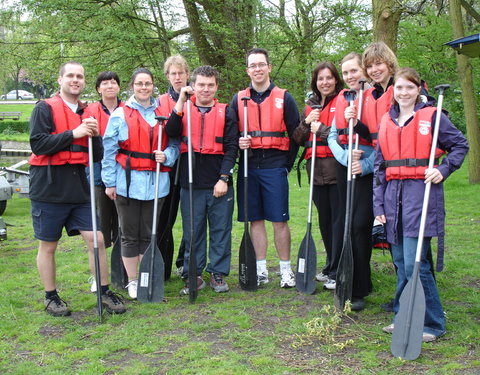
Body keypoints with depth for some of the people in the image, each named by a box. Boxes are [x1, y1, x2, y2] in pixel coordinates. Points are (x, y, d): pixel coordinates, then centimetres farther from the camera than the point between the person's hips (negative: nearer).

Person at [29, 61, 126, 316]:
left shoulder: (87, 114, 13)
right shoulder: (45, 109, -3)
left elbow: (97, 156, 13)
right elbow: (37, 143, -15)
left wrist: (95, 136, -7)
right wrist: (73, 134, -19)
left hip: (79, 188, 4)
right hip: (48, 189, -4)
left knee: (96, 239, 1)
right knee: (48, 246, 6)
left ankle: (105, 293, 15)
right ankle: (51, 298, 22)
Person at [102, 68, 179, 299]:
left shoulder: (162, 114, 9)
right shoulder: (120, 114, 2)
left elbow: (174, 144, 13)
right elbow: (109, 150, 0)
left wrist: (166, 156, -10)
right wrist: (110, 182, -4)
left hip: (155, 183, 2)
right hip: (128, 182, -2)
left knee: (149, 234, 9)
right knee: (130, 235, 6)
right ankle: (132, 282, 18)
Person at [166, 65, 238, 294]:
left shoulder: (226, 113, 7)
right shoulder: (184, 110, 9)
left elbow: (231, 147, 1)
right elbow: (171, 132, -11)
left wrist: (224, 178, -8)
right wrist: (181, 100, -14)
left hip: (219, 184, 0)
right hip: (190, 184, 1)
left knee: (221, 230, 6)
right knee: (192, 231, 6)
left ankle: (218, 273, 17)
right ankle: (193, 275, 16)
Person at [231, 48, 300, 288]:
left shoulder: (284, 98, 4)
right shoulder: (238, 99, 10)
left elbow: (296, 134, 4)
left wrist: (288, 164, -2)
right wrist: (238, 142, -8)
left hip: (275, 167, -2)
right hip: (249, 167, 2)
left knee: (279, 220, -1)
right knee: (255, 219, 6)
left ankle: (285, 269, 10)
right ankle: (261, 269, 15)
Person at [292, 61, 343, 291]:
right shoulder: (310, 106, 18)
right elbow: (297, 139, 15)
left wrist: (321, 129, -8)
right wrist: (307, 122, -2)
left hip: (337, 169, -6)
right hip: (317, 171, 6)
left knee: (338, 220, -4)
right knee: (325, 220, 13)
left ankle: (338, 273, 3)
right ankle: (331, 267, 26)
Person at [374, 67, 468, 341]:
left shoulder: (432, 116, 0)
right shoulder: (387, 121, 14)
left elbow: (460, 144, 6)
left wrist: (443, 170, -10)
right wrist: (379, 204, 10)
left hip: (421, 194, -5)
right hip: (394, 195, 5)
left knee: (414, 264, -9)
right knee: (401, 263, 10)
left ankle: (432, 324, 4)